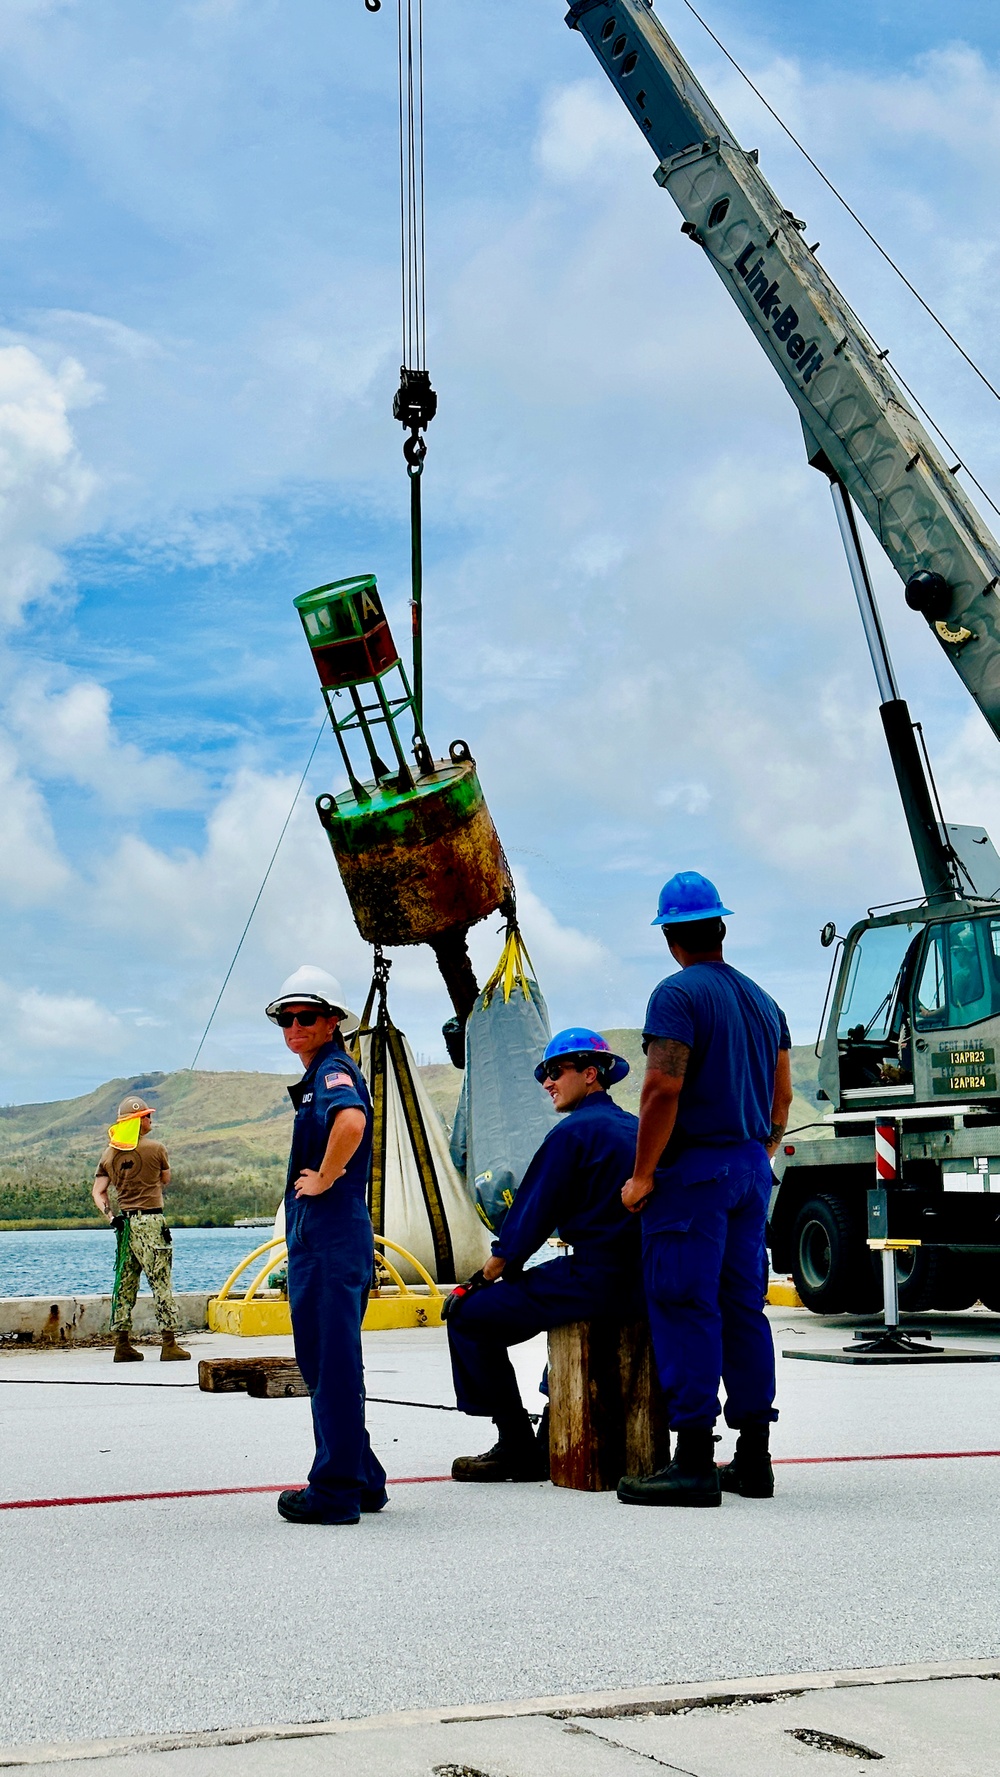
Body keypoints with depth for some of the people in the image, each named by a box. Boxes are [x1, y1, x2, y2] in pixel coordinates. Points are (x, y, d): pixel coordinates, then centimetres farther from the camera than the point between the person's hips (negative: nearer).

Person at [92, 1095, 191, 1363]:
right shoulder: (155, 1148, -6)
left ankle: (122, 1345, 11)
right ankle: (169, 1345, -5)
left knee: (124, 1285, 10)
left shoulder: (109, 1154, 10)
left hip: (124, 1222, 6)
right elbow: (166, 1180, 10)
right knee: (161, 1284, -4)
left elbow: (98, 1192, 5)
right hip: (151, 1221, -6)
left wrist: (110, 1215, 0)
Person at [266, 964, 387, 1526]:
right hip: (314, 1237, 11)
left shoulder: (333, 1069, -12)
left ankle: (335, 1491, -2)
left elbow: (351, 1120, -34)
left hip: (333, 1238, -11)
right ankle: (363, 1480, 23)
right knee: (322, 1359, 16)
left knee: (334, 1362, -6)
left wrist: (324, 1180, -23)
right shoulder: (317, 1075, 20)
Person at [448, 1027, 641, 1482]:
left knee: (469, 1317, 0)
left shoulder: (574, 1131, -10)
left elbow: (533, 1214, -10)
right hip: (639, 1284, 9)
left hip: (593, 1281, -9)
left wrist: (489, 1271, 4)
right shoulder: (635, 1129, 16)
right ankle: (552, 1442, 35)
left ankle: (517, 1445, 1)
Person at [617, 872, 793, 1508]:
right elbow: (781, 1097, 17)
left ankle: (694, 1462, -7)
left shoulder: (679, 994, -10)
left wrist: (642, 1175, -14)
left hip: (694, 1169, -8)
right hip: (751, 1169, 8)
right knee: (744, 1310, 11)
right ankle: (754, 1460, 14)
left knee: (685, 1311, -6)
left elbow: (663, 1090, -19)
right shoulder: (762, 1000, 15)